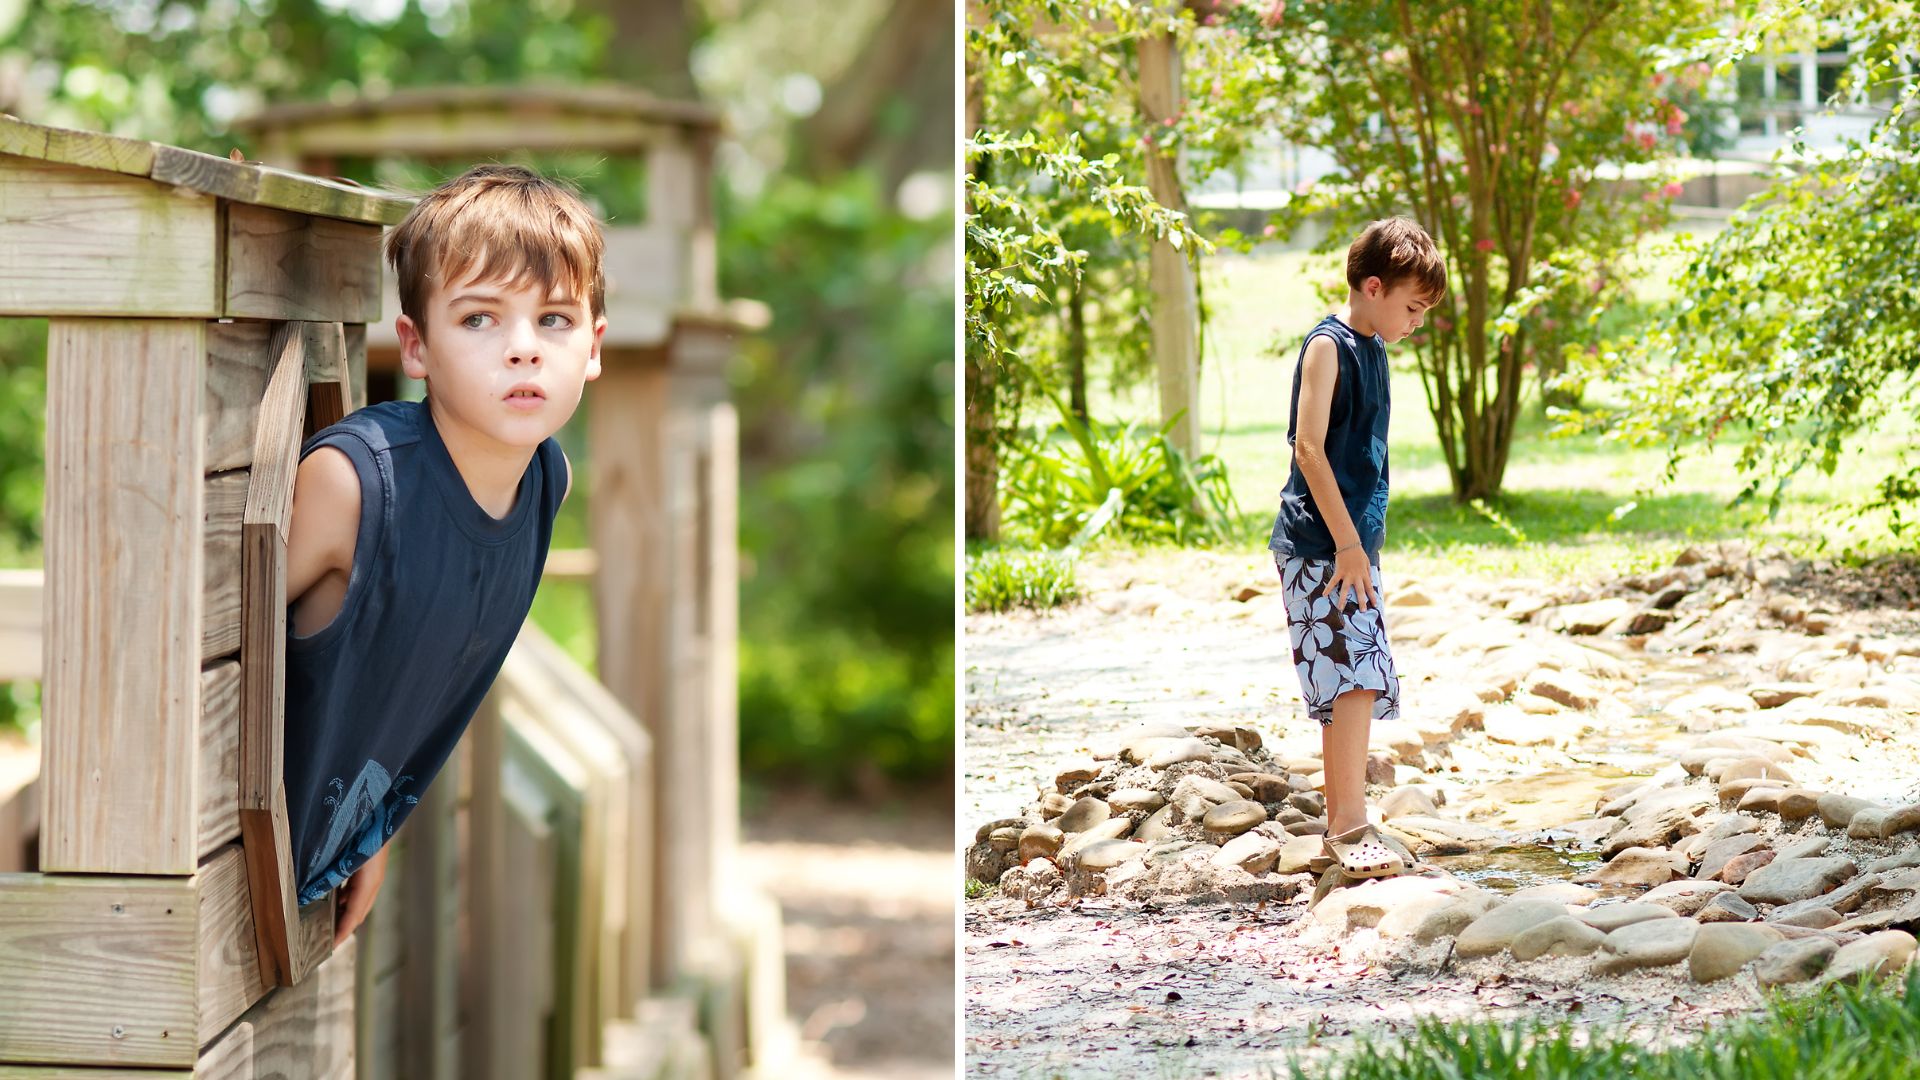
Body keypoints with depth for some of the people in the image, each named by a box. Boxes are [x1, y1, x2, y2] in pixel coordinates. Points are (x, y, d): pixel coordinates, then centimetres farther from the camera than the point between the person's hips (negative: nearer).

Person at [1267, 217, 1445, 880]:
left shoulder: (1372, 348, 17)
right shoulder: (1328, 346, -10)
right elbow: (1309, 446, -17)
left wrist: (1360, 544, 18)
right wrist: (1348, 543, -18)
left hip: (1353, 545, 9)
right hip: (1319, 545, -9)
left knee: (1356, 687, 9)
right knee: (1355, 678, -16)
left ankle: (1337, 837, 14)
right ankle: (1351, 827, -15)